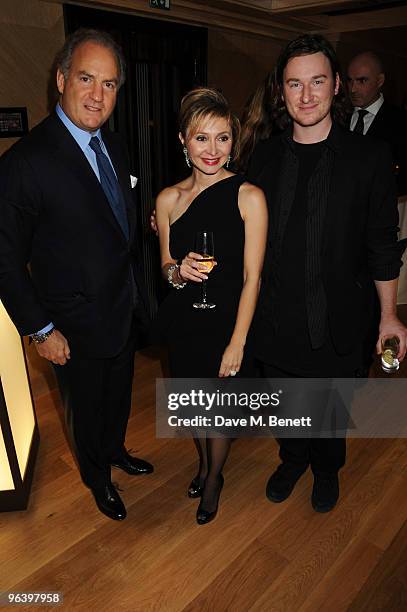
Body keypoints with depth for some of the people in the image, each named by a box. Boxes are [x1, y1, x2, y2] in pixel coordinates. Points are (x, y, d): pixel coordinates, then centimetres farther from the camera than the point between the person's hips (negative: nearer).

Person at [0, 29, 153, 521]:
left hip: (126, 310, 7)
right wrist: (41, 330, -15)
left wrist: (138, 291, 11)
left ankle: (115, 450, 56)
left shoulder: (113, 147, 2)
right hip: (78, 328, -6)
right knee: (86, 408, 19)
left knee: (119, 396, 27)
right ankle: (97, 478, 47)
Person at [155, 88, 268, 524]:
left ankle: (214, 478, 43)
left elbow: (251, 277, -13)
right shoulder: (168, 199, -3)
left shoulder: (248, 196, -13)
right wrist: (178, 271, -18)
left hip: (228, 320, -3)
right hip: (184, 321, 3)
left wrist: (236, 343, -15)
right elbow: (166, 266, 6)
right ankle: (203, 462, 52)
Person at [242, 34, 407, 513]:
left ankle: (327, 469, 50)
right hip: (276, 316, 2)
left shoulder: (368, 156, -8)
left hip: (337, 319, -2)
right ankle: (293, 459, 51)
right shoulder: (264, 156, -1)